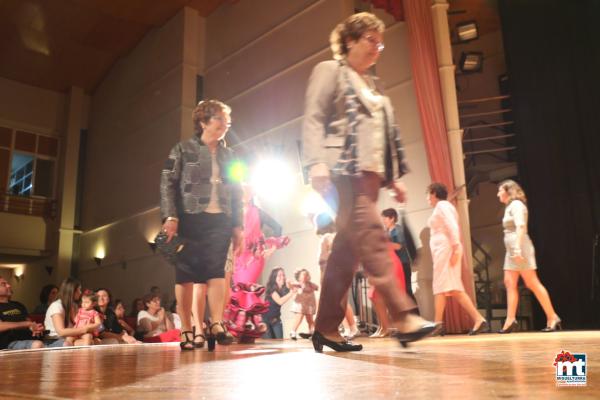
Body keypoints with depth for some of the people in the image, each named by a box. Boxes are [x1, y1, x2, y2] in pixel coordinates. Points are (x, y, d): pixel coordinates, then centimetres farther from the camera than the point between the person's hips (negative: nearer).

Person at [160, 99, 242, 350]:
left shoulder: (229, 156, 18)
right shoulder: (183, 150, 6)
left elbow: (236, 193, 17)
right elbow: (167, 184, -1)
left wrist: (237, 225, 10)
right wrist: (170, 216, -13)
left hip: (220, 220, 3)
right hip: (190, 219, -3)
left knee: (216, 271, -5)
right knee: (187, 273, -1)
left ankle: (216, 325, -6)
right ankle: (187, 330, 3)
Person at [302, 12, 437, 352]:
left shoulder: (373, 85, 28)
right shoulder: (330, 71, 7)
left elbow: (389, 133, 25)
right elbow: (313, 120, -5)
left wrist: (395, 176, 16)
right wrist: (317, 163, -19)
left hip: (370, 173, 7)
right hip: (343, 170, -7)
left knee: (348, 250, 3)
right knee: (372, 238, -18)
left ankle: (327, 328, 7)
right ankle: (404, 317, -19)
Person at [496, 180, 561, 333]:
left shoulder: (516, 204, -7)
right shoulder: (510, 207, 20)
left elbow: (521, 227, -18)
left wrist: (517, 249, -25)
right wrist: (514, 250, 16)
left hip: (520, 248, -10)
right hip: (512, 250, 10)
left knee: (532, 283, -7)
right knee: (510, 283, 3)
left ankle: (552, 317, 0)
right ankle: (510, 320, 1)